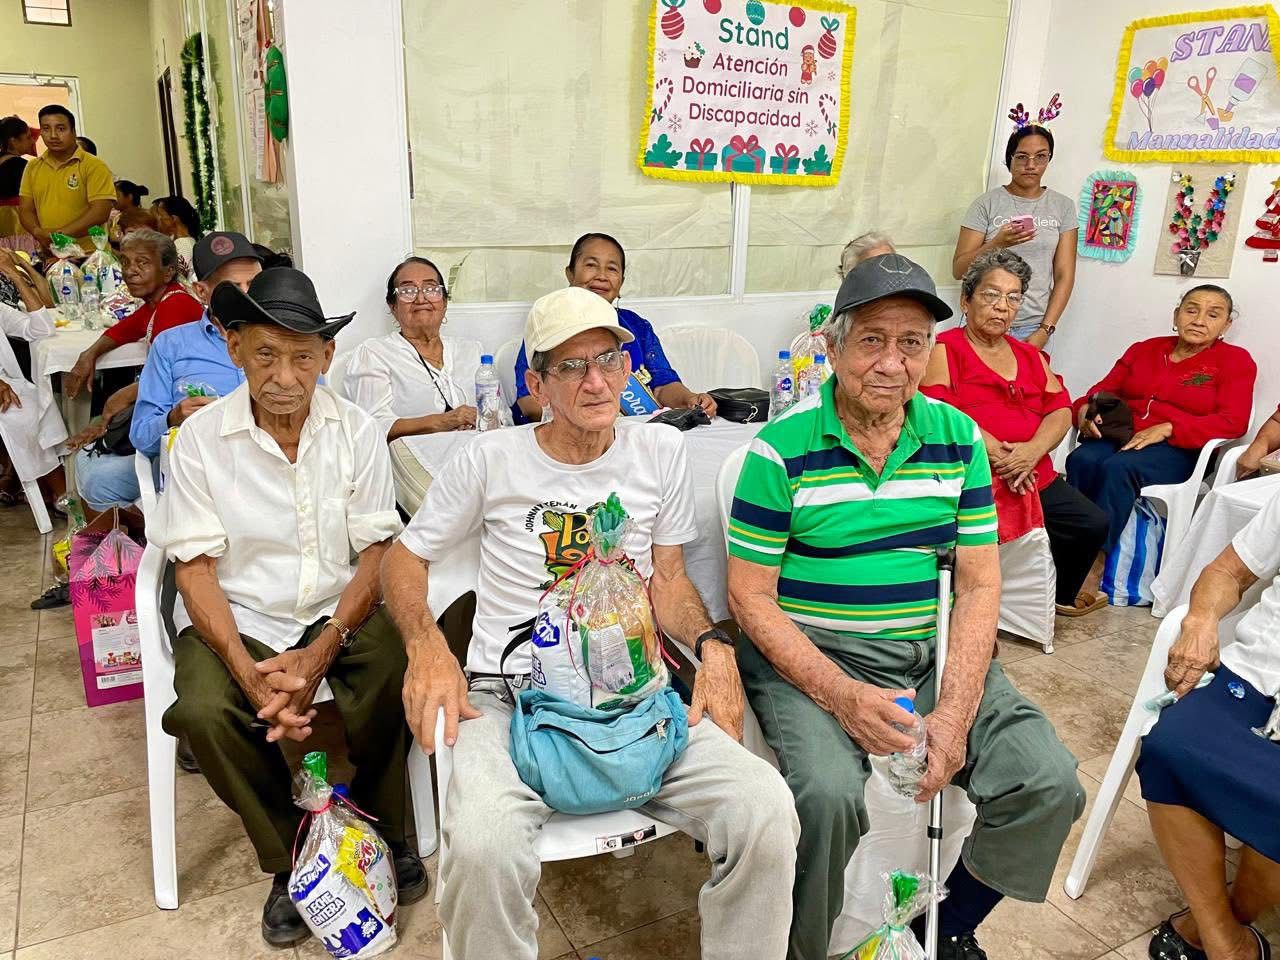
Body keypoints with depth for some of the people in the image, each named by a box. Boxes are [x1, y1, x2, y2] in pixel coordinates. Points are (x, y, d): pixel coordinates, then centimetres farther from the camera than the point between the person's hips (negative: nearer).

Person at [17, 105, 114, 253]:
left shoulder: (94, 166, -4)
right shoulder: (32, 167, 13)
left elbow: (100, 212, -13)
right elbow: (26, 210, 12)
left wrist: (61, 233, -16)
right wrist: (38, 232, -10)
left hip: (88, 254, -4)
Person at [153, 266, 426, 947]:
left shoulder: (356, 431, -5)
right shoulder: (201, 438, -7)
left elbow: (377, 554, -6)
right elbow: (196, 568, -8)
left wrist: (319, 655, -20)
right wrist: (248, 672, -23)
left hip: (340, 610, 0)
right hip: (238, 616, 0)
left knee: (400, 678, -28)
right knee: (203, 711, -28)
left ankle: (383, 831, 2)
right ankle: (289, 859, 0)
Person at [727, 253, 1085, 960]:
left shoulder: (958, 438, 5)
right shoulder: (782, 449, -7)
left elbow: (977, 584, 4)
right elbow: (750, 597, -7)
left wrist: (956, 713, -9)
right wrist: (842, 696, -20)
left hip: (934, 655, 5)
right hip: (808, 656, -4)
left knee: (1049, 785, -12)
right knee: (829, 794, -30)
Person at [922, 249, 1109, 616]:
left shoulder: (1030, 356, 23)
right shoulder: (944, 349, 3)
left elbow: (1060, 408, 12)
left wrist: (1033, 450, -9)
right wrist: (995, 453, -18)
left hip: (1033, 474, 6)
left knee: (1093, 524, -8)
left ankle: (1059, 596, 17)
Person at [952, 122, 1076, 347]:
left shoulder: (1063, 206, 6)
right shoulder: (986, 204, 0)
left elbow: (1064, 276, 3)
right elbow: (958, 269, -3)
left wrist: (1044, 331, -7)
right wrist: (998, 244, -20)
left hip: (1034, 328, 2)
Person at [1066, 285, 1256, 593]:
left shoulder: (1235, 360, 10)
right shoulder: (1143, 350, 22)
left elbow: (1233, 422, -4)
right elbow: (1103, 391, 18)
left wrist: (1167, 428, -16)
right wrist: (1085, 410, -8)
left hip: (1178, 449, -3)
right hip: (1119, 437, 4)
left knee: (1119, 467, -35)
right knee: (1082, 460, -31)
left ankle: (1094, 563, -34)